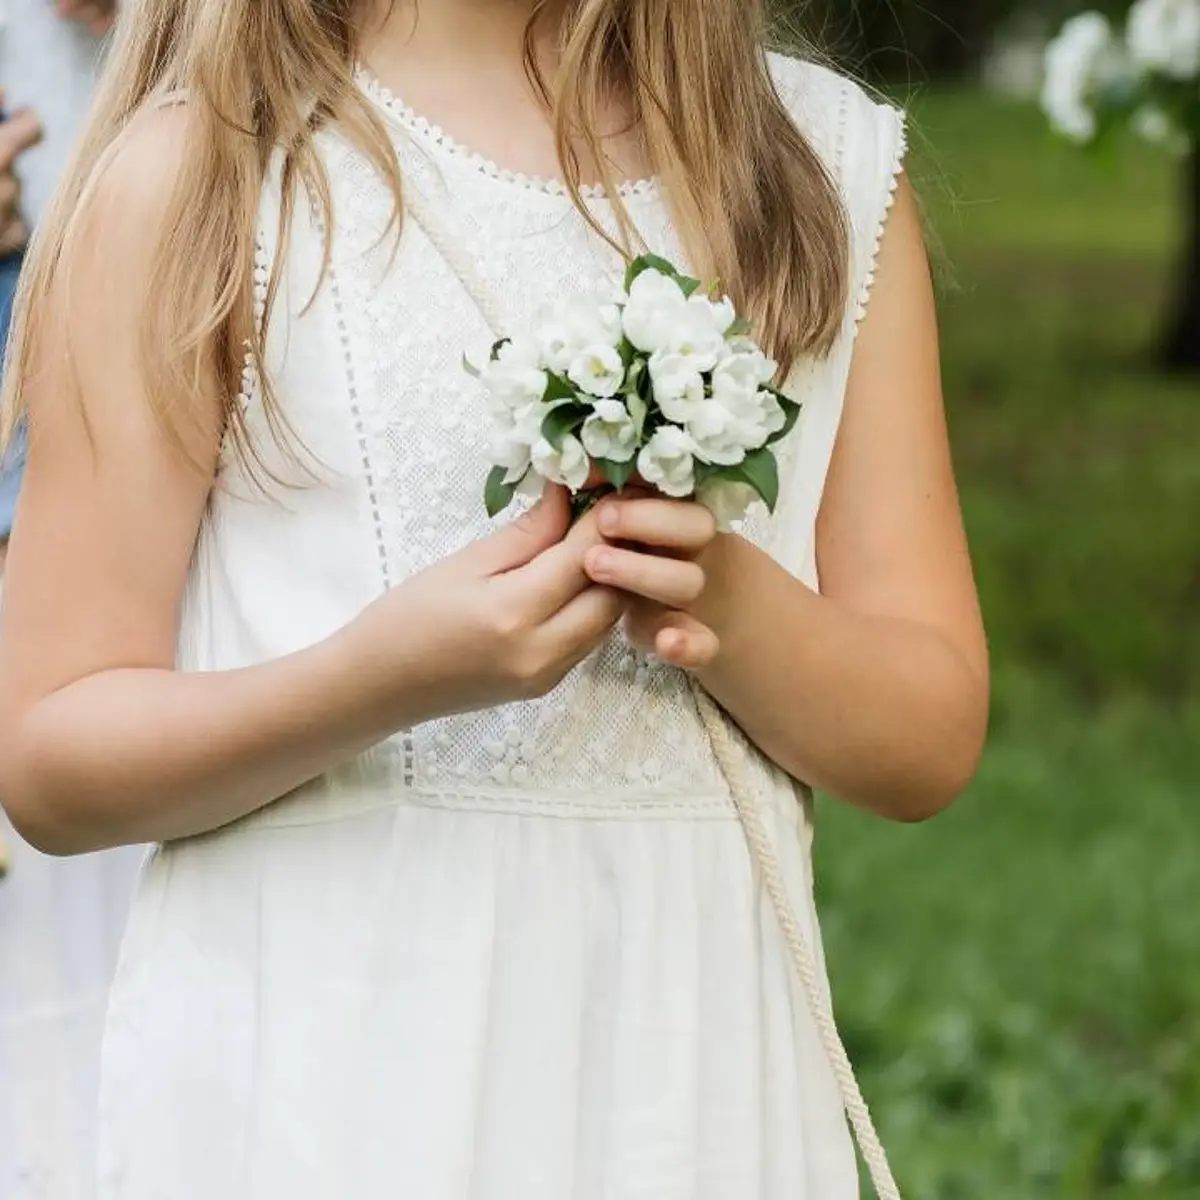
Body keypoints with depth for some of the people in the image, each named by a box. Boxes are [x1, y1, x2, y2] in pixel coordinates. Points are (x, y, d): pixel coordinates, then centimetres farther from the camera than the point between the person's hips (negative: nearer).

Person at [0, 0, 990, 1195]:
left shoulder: (834, 156, 5)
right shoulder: (190, 165, -4)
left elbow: (929, 744, 3)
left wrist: (736, 612, -16)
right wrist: (384, 675, -24)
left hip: (698, 1064, 3)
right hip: (320, 1071, -3)